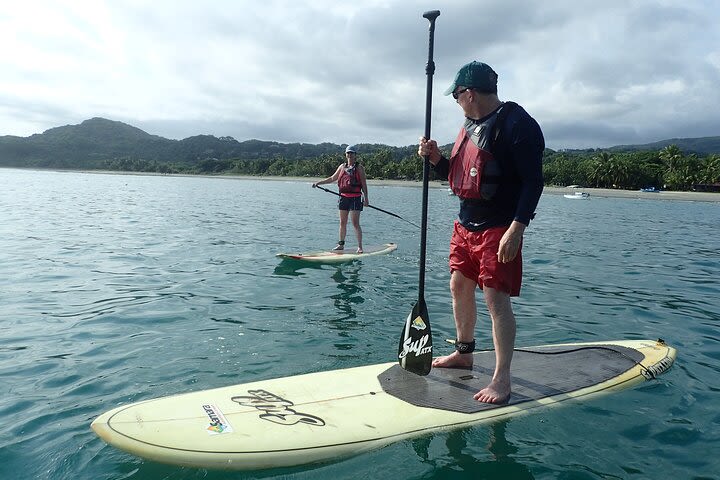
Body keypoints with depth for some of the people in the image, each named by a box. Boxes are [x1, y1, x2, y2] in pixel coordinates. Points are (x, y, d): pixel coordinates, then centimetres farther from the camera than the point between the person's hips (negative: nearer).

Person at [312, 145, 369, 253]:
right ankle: (341, 244, 20)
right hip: (343, 197, 5)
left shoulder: (359, 167, -2)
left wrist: (366, 198, -11)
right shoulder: (342, 166, 12)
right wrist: (319, 183, 19)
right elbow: (332, 178, 22)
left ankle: (360, 246, -2)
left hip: (355, 198, -5)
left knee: (355, 223, -7)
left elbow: (364, 184, -4)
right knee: (342, 223, 10)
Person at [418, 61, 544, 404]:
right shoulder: (470, 125, 15)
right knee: (459, 287, 15)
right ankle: (464, 353, 33)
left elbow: (533, 181, -17)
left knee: (496, 298, -8)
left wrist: (516, 228, -24)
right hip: (466, 224, 9)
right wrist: (435, 158, 3)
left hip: (498, 229, -9)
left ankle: (502, 379, 3)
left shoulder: (516, 124, -13)